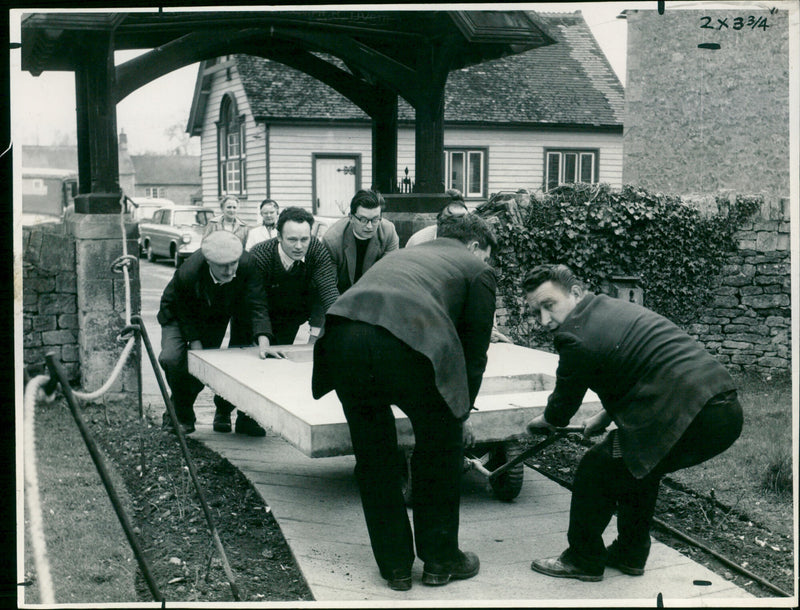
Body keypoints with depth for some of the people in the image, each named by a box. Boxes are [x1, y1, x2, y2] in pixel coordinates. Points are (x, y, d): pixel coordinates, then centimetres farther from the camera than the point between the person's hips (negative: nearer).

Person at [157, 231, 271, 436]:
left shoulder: (247, 265, -32)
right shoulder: (188, 273, -38)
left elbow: (256, 305, -32)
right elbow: (185, 313, -20)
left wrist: (263, 342, -45)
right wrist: (196, 344, -26)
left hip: (216, 317, 3)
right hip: (179, 314, -3)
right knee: (172, 358, -23)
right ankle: (180, 413, 1)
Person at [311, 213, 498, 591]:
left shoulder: (401, 255, 40)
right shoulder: (477, 269, 24)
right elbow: (475, 349, 20)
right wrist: (460, 412, 33)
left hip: (341, 332, 5)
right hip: (405, 342, -5)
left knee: (373, 454, 19)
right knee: (441, 446, 17)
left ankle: (395, 566, 27)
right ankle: (440, 559, 27)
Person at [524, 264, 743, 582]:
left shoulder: (577, 336, -8)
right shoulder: (611, 307, 19)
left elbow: (560, 411, 7)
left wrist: (542, 421, 29)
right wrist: (604, 418, 40)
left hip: (690, 418, -10)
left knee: (596, 469, 4)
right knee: (637, 465, 29)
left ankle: (583, 560, 19)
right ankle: (630, 554, 39)